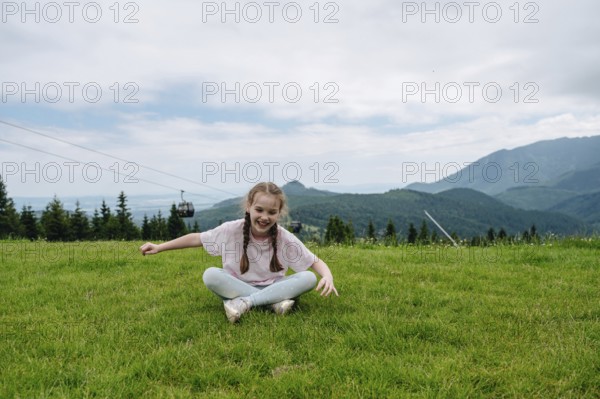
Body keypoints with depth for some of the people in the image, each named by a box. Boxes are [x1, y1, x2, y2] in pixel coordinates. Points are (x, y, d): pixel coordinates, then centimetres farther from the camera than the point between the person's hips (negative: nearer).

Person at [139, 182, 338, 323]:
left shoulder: (286, 240, -15)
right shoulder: (232, 230, -15)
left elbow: (316, 262, -11)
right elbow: (196, 238, -4)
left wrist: (328, 276, -33)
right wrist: (159, 247, -4)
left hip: (273, 288, 0)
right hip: (236, 288, 0)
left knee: (308, 278, -26)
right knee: (210, 275, -30)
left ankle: (245, 302, -31)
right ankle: (274, 302, -30)